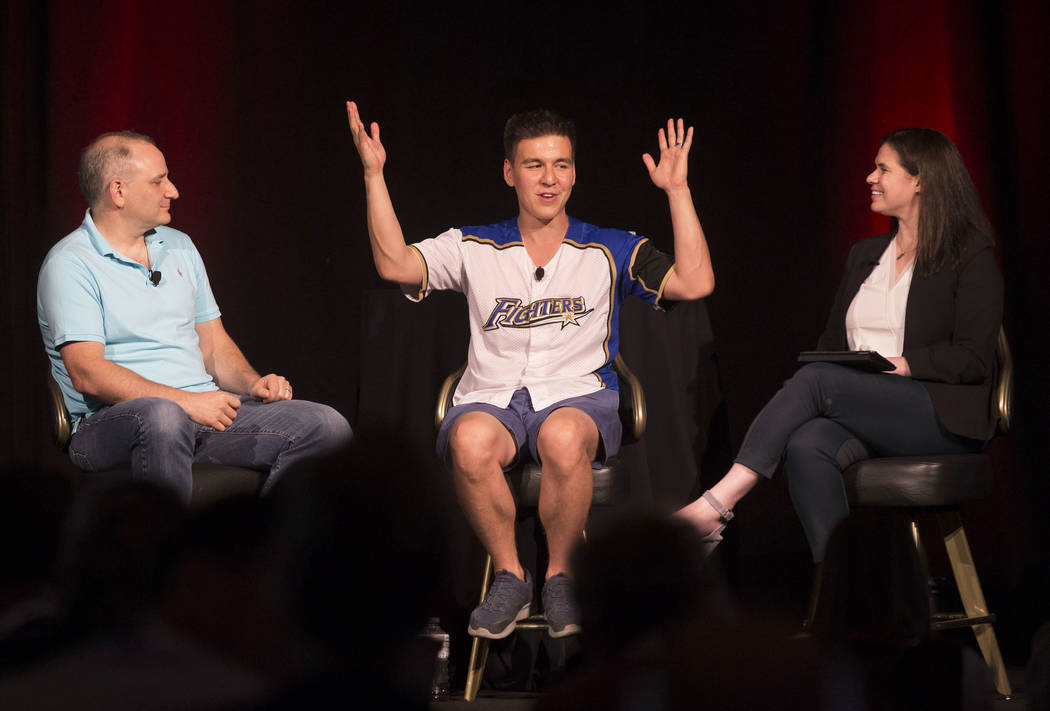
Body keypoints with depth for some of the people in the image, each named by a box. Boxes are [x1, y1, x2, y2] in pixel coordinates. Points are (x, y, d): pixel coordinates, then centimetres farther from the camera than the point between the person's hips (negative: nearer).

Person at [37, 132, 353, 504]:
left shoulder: (179, 247, 20)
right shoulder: (70, 263, -4)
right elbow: (87, 373, -15)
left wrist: (253, 384, 1)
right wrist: (185, 401, -22)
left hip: (204, 407, 7)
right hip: (114, 419, -7)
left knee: (326, 425, -14)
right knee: (164, 418, -42)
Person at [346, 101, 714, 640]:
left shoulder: (611, 251, 13)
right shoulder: (473, 248, 15)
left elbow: (695, 283, 0)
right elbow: (395, 265, -1)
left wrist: (677, 190, -3)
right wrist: (373, 175, -5)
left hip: (577, 396, -1)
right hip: (491, 399, 1)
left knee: (564, 438, -38)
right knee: (470, 440, -36)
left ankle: (559, 577, -15)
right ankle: (509, 576, -14)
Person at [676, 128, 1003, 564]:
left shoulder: (971, 257, 1)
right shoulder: (865, 255, 22)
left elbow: (974, 359, -8)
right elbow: (832, 340, 21)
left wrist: (901, 364, -17)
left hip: (941, 419, -6)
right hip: (865, 413, 6)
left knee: (816, 379, -28)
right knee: (807, 445, -30)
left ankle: (718, 504, -32)